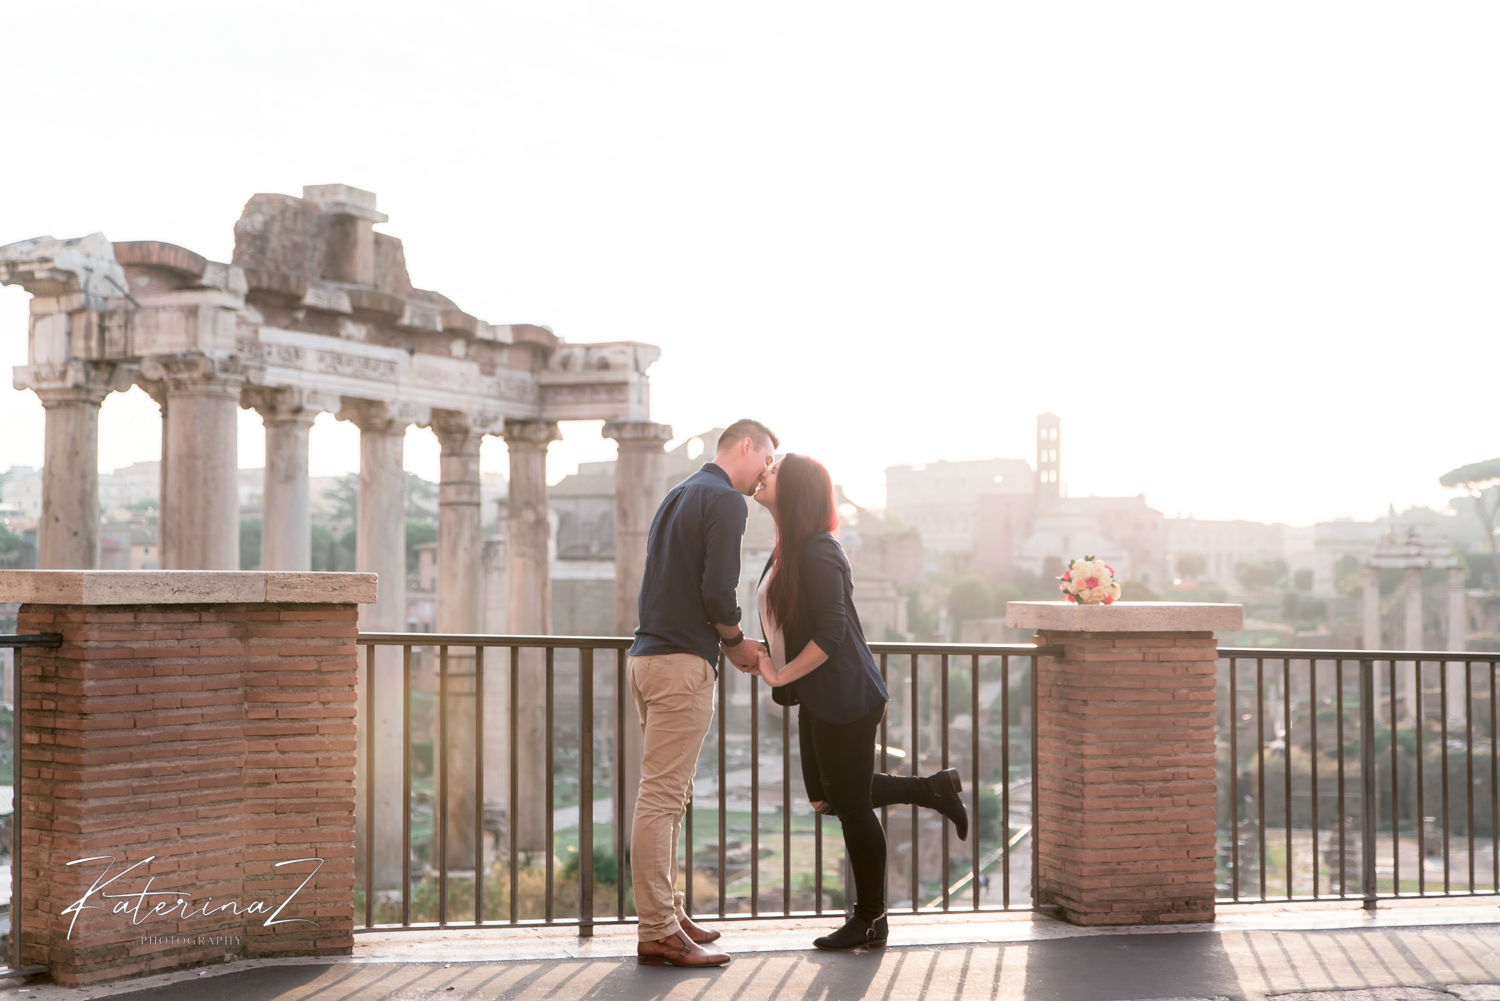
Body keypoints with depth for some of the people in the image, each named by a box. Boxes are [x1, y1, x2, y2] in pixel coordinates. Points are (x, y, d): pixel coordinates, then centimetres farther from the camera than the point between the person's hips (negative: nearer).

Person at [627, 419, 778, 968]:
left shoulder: (679, 495, 21)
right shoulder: (726, 500, -8)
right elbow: (717, 590, -18)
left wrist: (725, 641, 16)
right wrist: (735, 641, -1)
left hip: (648, 654, 10)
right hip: (682, 661, -10)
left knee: (668, 795, 14)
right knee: (661, 796, -9)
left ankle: (668, 914, 21)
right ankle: (658, 931, -6)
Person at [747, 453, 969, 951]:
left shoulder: (817, 555, -20)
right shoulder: (786, 551, 10)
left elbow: (831, 634, -23)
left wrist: (780, 675, -17)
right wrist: (765, 657, 10)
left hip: (846, 698, -10)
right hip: (818, 699, 10)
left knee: (850, 804, 0)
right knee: (826, 798, 16)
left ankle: (870, 920, 14)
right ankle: (934, 788, 28)